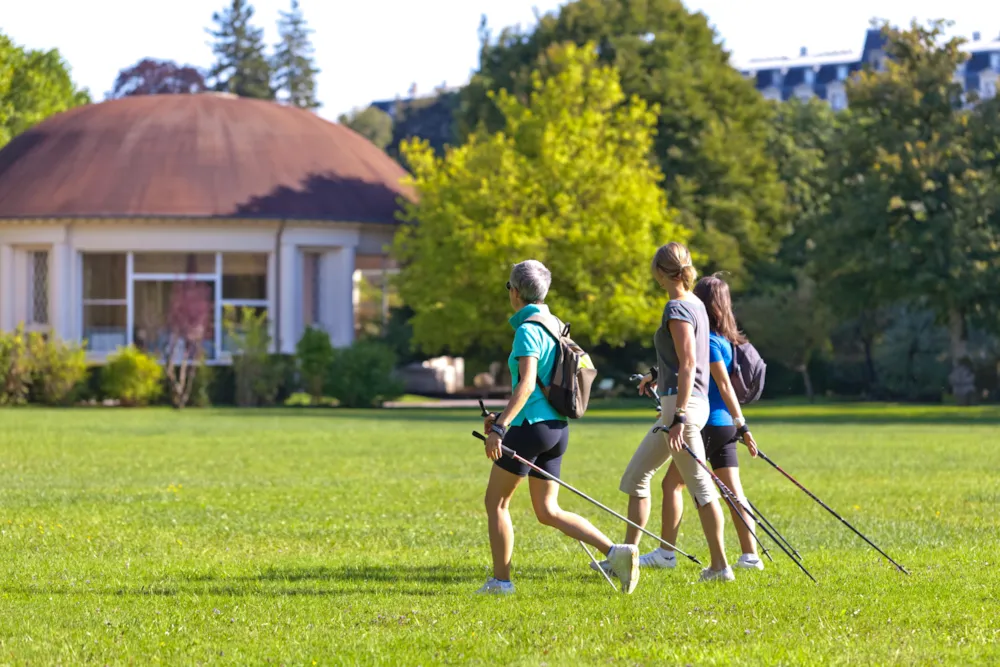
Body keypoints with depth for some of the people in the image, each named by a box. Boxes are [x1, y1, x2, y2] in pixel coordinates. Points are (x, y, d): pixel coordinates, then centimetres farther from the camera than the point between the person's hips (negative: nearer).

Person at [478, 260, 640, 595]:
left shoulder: (528, 330, -13)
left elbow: (526, 385, -24)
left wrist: (500, 428, -29)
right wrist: (504, 418, 26)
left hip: (531, 426, -9)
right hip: (557, 428, 9)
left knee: (495, 501, 6)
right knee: (548, 511, 10)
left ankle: (500, 580, 8)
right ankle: (616, 551, -5)